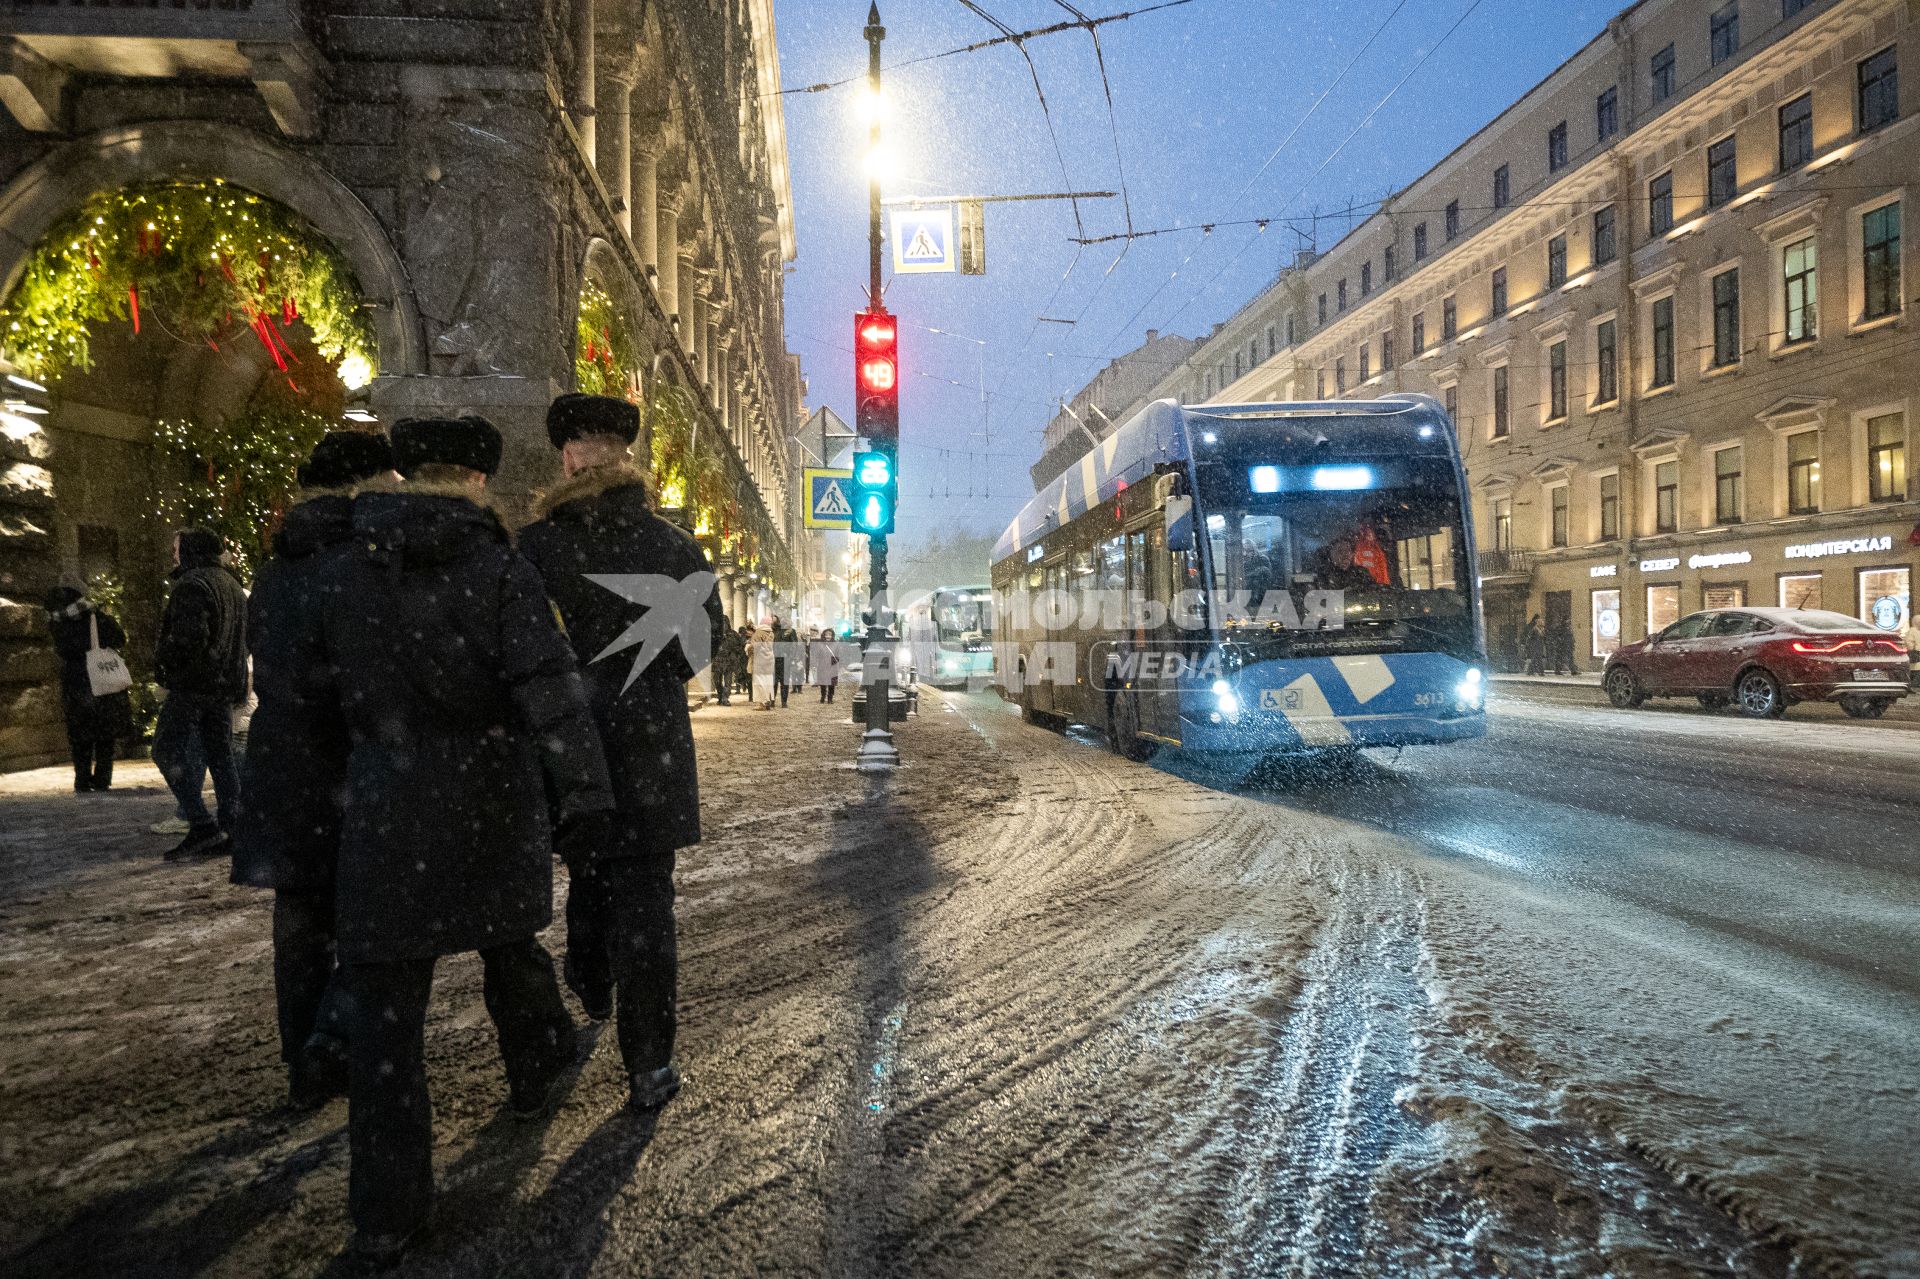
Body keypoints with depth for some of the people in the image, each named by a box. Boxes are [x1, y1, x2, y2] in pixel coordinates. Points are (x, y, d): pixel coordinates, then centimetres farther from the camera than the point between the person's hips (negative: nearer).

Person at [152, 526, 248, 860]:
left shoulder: (192, 584, -12)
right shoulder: (233, 585, 18)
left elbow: (189, 635, -24)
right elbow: (246, 638, 22)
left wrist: (161, 658, -8)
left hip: (193, 682, -9)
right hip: (226, 685, 9)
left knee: (167, 750, -4)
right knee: (220, 754, 11)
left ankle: (202, 825, -14)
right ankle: (231, 827, 9)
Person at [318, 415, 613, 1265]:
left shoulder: (343, 573, 1)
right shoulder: (500, 570, -9)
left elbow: (336, 690, 12)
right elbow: (548, 689, -21)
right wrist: (583, 795, -28)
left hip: (386, 813, 1)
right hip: (491, 810, -1)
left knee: (386, 1010, 4)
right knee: (508, 947, 24)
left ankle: (386, 1213, 8)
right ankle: (536, 1075, 45)